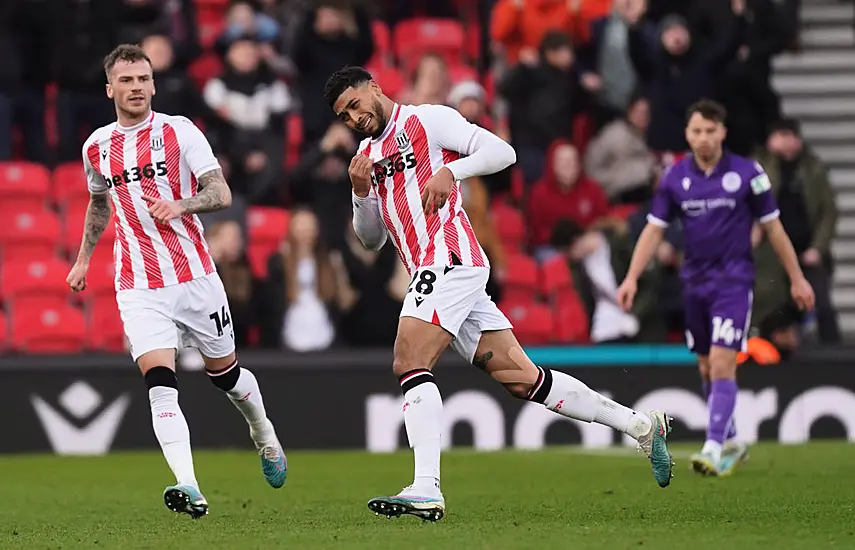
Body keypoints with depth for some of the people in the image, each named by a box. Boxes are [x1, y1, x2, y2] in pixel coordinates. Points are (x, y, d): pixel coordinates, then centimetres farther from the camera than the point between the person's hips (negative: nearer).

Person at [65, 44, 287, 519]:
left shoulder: (178, 131, -3)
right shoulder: (96, 147, 9)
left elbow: (221, 193, -10)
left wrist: (180, 205, -28)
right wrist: (83, 258, 30)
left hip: (194, 275, -1)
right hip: (138, 289, 1)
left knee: (225, 373, 13)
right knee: (160, 381, -18)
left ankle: (264, 436, 45)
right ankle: (189, 490, -28)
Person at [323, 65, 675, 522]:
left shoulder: (427, 120, 2)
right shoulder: (367, 155, 24)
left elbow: (501, 151, -6)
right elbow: (371, 240, 23)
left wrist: (450, 171, -20)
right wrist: (361, 193, 6)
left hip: (449, 258, -8)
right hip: (430, 272, 8)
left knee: (410, 362, -20)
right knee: (520, 378, 4)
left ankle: (426, 490, -29)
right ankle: (641, 426, 10)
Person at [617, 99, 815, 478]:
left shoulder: (747, 173, -7)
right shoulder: (675, 177, 1)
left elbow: (772, 227, 1)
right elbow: (654, 230, 4)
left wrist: (797, 278, 4)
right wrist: (632, 278, -7)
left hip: (734, 281, -4)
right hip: (695, 282, 4)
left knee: (722, 365, -15)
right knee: (707, 368, 12)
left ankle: (715, 449, -17)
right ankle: (732, 444, 27)